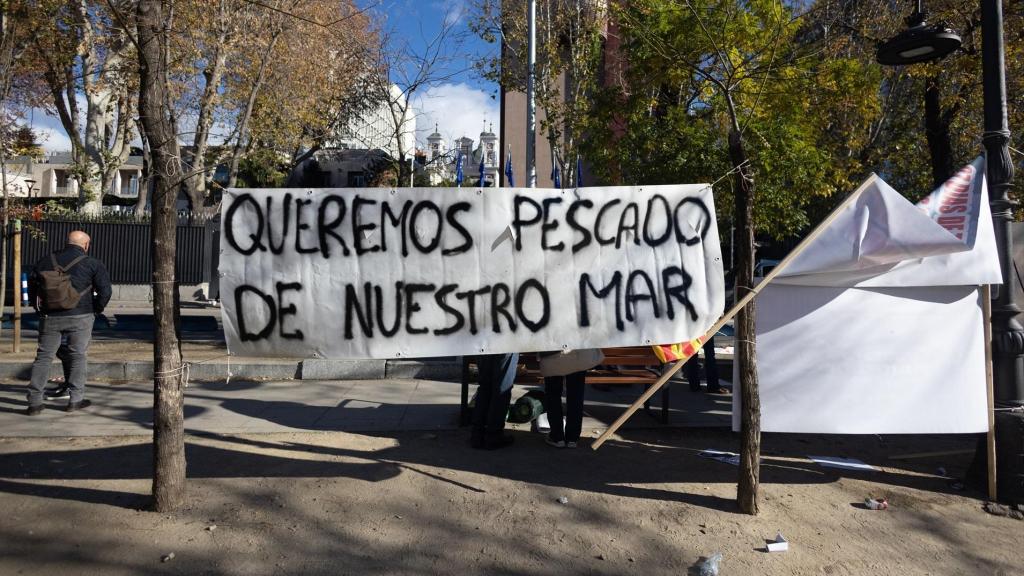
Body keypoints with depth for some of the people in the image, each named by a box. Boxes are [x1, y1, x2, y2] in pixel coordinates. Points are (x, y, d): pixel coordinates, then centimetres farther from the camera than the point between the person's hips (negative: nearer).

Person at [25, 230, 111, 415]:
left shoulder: (45, 262, 9)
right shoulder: (93, 264, -3)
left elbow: (31, 287, 13)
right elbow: (105, 291, -9)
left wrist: (40, 309, 20)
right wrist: (96, 310, 4)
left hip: (50, 317, 3)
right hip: (80, 317, -3)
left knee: (43, 357, 9)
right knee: (78, 357, 7)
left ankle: (34, 401, 8)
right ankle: (76, 399, 8)